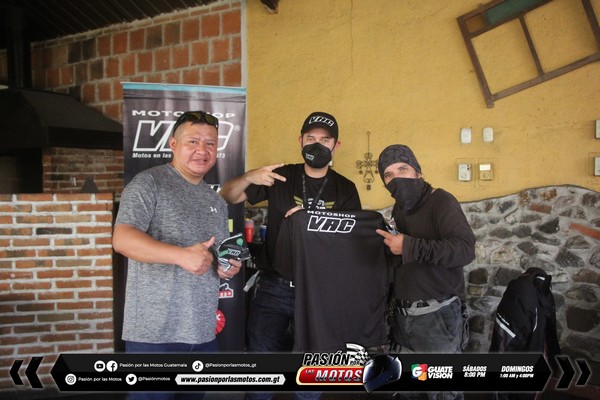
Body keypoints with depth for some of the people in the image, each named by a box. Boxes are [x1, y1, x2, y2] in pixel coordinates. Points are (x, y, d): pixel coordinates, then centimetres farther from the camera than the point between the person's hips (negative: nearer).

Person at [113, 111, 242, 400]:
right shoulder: (149, 183, -6)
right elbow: (122, 239, -19)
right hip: (154, 332, -6)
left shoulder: (217, 202, 15)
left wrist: (228, 268, 0)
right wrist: (182, 255, -31)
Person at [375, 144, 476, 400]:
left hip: (438, 317, -7)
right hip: (403, 317, 7)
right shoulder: (398, 210, 12)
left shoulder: (441, 201, -11)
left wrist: (410, 247, -26)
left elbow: (465, 250, -25)